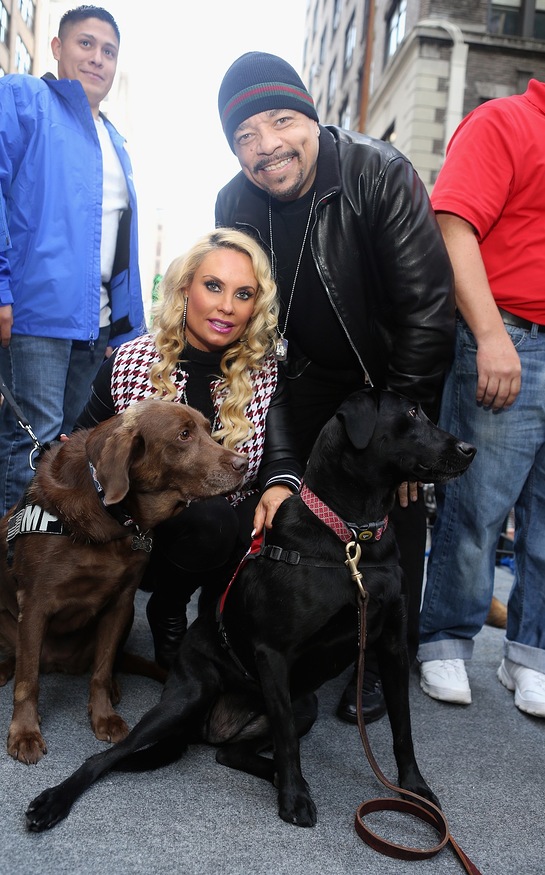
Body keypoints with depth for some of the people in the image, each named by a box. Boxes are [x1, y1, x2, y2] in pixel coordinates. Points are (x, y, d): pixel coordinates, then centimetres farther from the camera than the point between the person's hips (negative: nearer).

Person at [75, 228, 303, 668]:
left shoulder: (265, 372, -2)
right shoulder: (128, 364, -7)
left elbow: (282, 456, -11)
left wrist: (280, 486, -35)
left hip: (236, 533, 3)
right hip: (147, 537, -2)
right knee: (207, 521, -33)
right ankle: (168, 610, 1)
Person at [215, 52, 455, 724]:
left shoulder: (381, 174, -23)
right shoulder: (235, 203, -8)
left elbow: (427, 304, -22)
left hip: (395, 375, -3)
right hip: (313, 379, 4)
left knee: (396, 512, -3)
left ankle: (381, 665, 12)